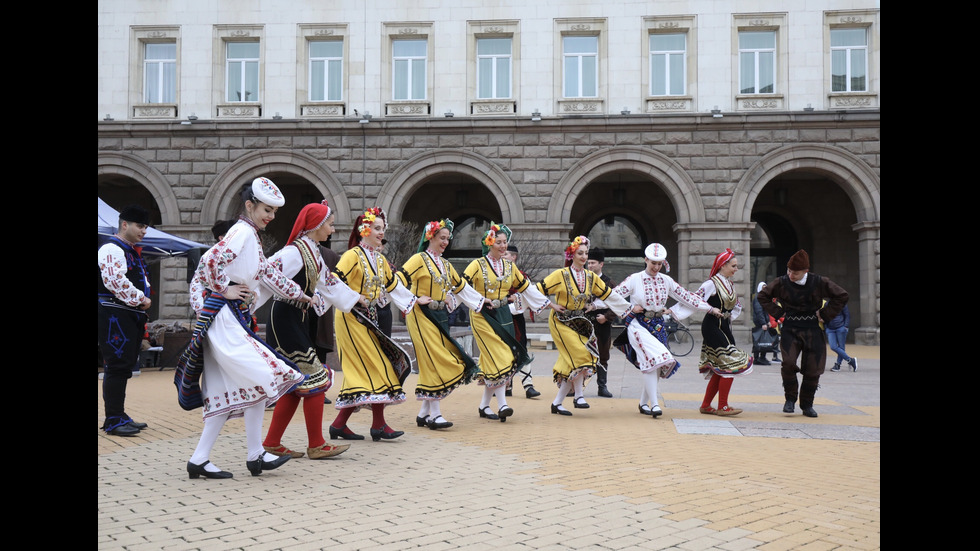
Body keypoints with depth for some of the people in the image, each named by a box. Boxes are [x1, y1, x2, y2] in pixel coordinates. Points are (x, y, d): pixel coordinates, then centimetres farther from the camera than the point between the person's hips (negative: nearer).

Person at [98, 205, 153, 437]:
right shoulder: (112, 249, -10)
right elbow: (115, 281, -22)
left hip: (132, 315, 10)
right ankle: (114, 420, -3)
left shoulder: (133, 252, 20)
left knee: (124, 367, 12)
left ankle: (119, 415, 20)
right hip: (115, 315, -10)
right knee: (117, 366, -8)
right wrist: (140, 300, -14)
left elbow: (141, 282, 26)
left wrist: (144, 300, 6)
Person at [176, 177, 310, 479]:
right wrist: (224, 290, -12)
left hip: (233, 321, 10)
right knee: (261, 378, -11)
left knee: (230, 391, 8)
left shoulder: (251, 236, 20)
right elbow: (209, 261, -23)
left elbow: (267, 272, 29)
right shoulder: (243, 231, -10)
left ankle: (199, 459, 12)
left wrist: (300, 295, 33)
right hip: (226, 319, -10)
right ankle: (255, 456, -4)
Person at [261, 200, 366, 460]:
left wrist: (355, 298, 38)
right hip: (285, 319, -10)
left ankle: (272, 443, 19)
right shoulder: (295, 251, -15)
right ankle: (317, 446, 5)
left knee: (297, 384, 11)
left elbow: (328, 280, 28)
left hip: (298, 320, 10)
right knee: (315, 380, -5)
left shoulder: (312, 252, 15)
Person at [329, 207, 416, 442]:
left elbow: (393, 284, 26)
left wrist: (414, 300, 30)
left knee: (362, 371, 5)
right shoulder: (353, 255, -10)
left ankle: (339, 424, 11)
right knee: (376, 366, -8)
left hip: (369, 318, 8)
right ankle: (378, 425, -1)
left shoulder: (380, 259, 15)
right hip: (351, 318, -8)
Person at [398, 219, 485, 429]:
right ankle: (434, 414, -5)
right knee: (434, 362, -10)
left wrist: (481, 300, 33)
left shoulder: (445, 264, 17)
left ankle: (424, 412, 13)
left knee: (437, 363, 4)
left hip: (440, 316, 7)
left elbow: (460, 286, 30)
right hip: (423, 316, -7)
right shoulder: (419, 259, -5)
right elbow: (399, 281, -15)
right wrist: (416, 299, -18)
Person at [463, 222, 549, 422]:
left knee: (494, 360, 3)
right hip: (483, 315, -5)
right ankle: (502, 404, -10)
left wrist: (548, 302, 22)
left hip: (503, 315, 5)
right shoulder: (478, 265, -5)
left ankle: (484, 405, 14)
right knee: (499, 358, -14)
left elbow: (526, 287, 20)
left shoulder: (509, 266, 11)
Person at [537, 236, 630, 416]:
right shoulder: (561, 274, -9)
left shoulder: (590, 277, 7)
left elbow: (609, 295, 13)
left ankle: (557, 402, 7)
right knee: (579, 355, -18)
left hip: (580, 323, 5)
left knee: (573, 365, -2)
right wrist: (552, 305, -10)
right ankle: (579, 396, -3)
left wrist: (629, 308, 12)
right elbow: (538, 291, -9)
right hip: (561, 322, -5)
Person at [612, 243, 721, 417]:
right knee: (652, 359, -21)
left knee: (656, 365, 4)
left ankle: (643, 403, 20)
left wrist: (710, 308, 10)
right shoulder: (634, 279, -3)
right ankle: (654, 404, -17)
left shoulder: (666, 280, 9)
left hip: (658, 326, 5)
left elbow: (687, 296, 12)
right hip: (639, 325, -5)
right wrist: (630, 308, -16)